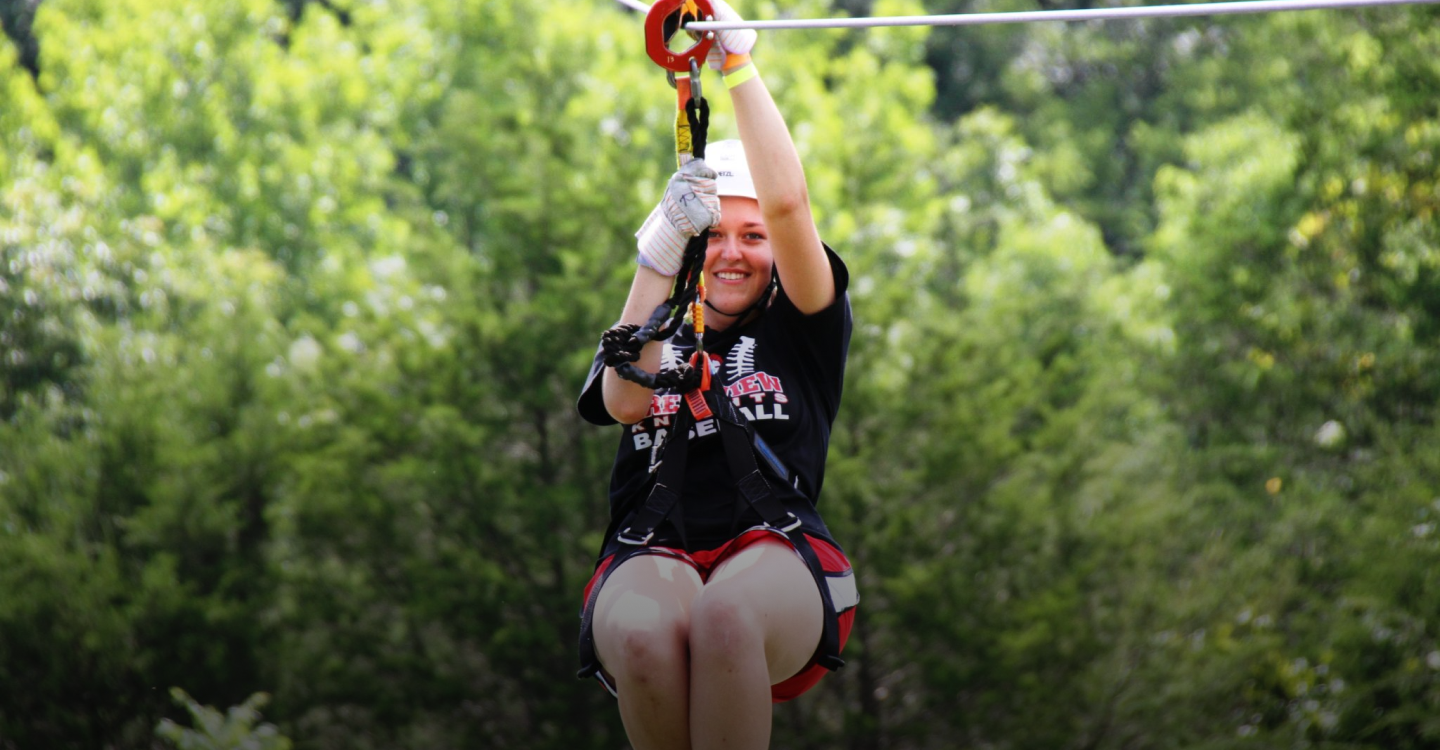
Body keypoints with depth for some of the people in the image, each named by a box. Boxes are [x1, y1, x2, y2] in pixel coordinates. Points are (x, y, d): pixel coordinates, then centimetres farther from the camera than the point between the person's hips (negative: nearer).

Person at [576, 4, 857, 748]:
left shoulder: (801, 330, 20)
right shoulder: (656, 337, 24)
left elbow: (788, 202, 2)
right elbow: (624, 401, -2)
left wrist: (739, 64, 1)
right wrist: (660, 254, -14)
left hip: (777, 555, -1)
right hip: (651, 557, 1)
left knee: (724, 619, -39)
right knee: (647, 632, -37)